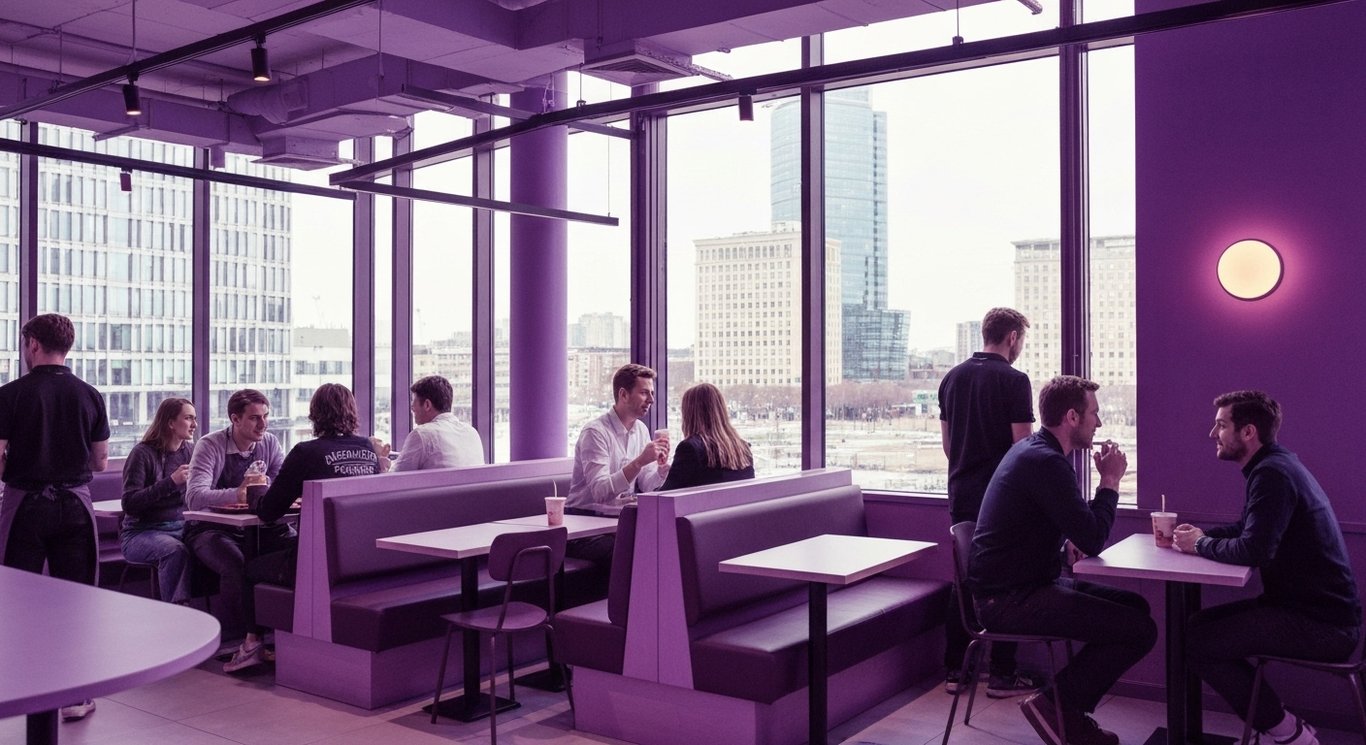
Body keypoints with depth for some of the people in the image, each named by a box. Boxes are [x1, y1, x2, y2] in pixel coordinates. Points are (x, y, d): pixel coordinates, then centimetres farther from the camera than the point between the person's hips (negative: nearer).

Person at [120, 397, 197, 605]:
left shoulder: (190, 451, 11)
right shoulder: (143, 453, -7)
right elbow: (129, 504, -14)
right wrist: (171, 482, -21)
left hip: (181, 528, 4)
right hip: (142, 531, -4)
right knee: (175, 550, -36)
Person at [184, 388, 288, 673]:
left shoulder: (269, 443, 4)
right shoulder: (210, 446, -10)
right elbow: (195, 497, -24)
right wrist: (238, 493, -40)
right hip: (211, 529, -4)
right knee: (236, 562, -36)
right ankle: (254, 637, -27)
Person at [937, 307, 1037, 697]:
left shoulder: (952, 377, 8)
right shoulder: (1013, 380, -11)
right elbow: (1023, 445, -13)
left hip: (961, 492, 6)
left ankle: (954, 669, 17)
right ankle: (1002, 674, 9)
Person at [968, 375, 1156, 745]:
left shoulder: (1032, 450, 13)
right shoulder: (1046, 462, -20)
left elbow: (1078, 528, 25)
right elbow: (1092, 540, -21)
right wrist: (1110, 481, -8)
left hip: (1023, 583, 11)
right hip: (1008, 599, -11)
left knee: (1134, 606, 15)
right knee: (1140, 630, -14)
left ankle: (1070, 710, 16)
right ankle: (1055, 704, -1)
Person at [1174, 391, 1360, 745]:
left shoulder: (1273, 473, -19)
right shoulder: (1275, 465, 13)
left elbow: (1252, 550, -29)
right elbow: (1245, 528, 24)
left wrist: (1201, 545, -11)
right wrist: (1202, 533, 5)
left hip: (1321, 624, -10)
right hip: (1320, 610, 10)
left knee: (1197, 641, -13)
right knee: (1203, 624, 11)